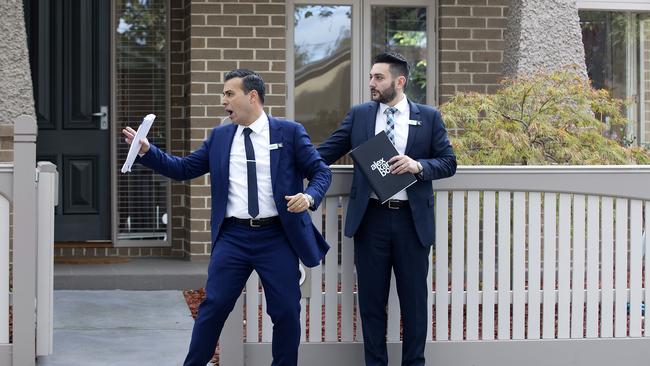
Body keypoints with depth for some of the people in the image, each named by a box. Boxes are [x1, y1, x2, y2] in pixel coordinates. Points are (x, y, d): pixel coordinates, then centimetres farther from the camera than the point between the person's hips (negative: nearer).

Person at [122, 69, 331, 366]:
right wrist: (146, 150, 0)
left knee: (286, 311, 1)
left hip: (277, 237, -2)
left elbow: (321, 172, 1)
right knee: (213, 306, 1)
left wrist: (309, 197, -19)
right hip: (233, 236, 2)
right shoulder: (219, 137, 11)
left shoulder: (289, 132, 1)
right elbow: (183, 169, 12)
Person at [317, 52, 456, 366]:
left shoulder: (429, 117, 4)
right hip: (371, 218, 1)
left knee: (414, 299, 6)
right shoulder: (359, 115, 7)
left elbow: (448, 162, 3)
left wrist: (419, 166, -15)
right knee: (371, 300, 6)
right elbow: (325, 153, 5)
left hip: (412, 220, -1)